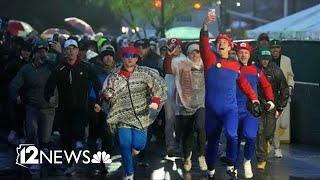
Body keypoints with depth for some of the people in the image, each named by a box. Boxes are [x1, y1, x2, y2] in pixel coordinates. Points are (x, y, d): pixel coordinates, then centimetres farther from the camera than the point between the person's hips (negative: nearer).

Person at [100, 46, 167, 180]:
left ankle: (135, 146, 33)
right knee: (125, 146, -5)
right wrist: (106, 96, -19)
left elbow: (159, 86, -10)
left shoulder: (145, 73, -2)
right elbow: (107, 98, 6)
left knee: (138, 145, -7)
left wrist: (156, 101, -25)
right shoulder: (114, 77, 2)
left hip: (141, 116, -1)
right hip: (122, 117, 1)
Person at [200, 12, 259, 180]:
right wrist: (206, 25, -31)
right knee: (212, 141, 12)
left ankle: (231, 166, -8)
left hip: (230, 108, 0)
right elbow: (204, 45, -17)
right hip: (212, 109, 0)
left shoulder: (236, 65, 8)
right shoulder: (210, 59, 0)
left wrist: (253, 97, 24)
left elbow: (243, 82, 23)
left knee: (231, 134, -26)